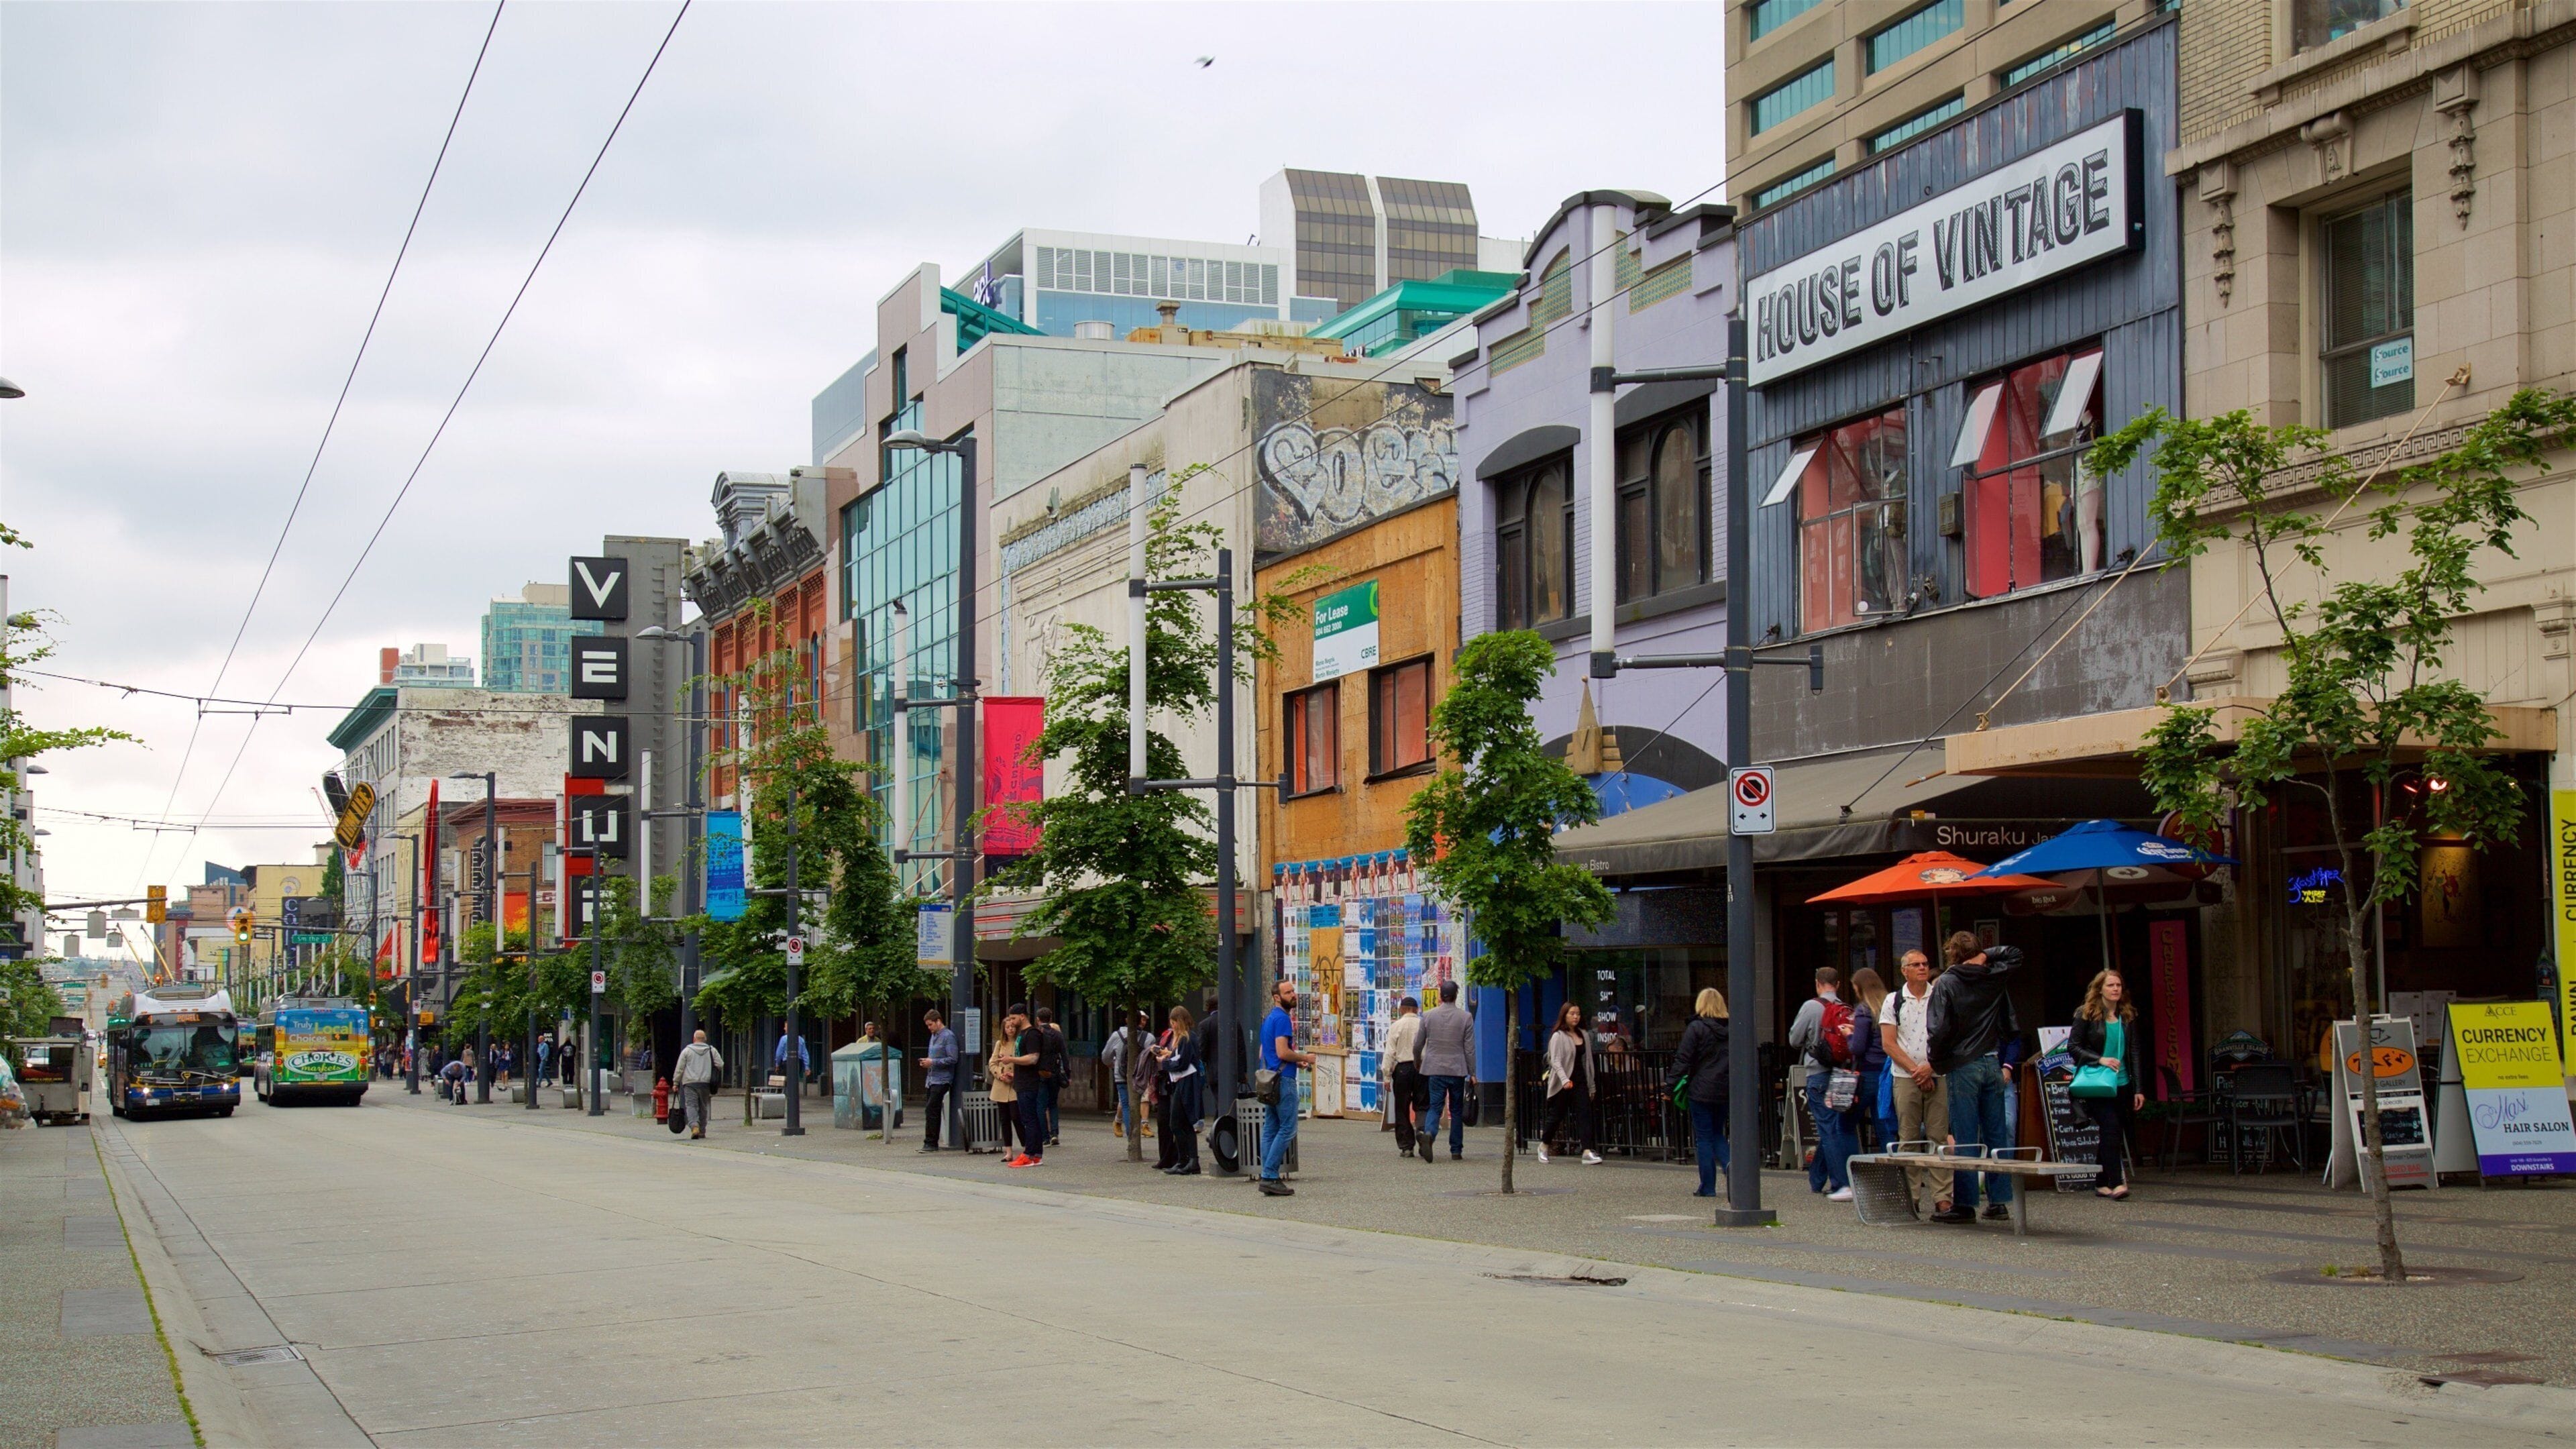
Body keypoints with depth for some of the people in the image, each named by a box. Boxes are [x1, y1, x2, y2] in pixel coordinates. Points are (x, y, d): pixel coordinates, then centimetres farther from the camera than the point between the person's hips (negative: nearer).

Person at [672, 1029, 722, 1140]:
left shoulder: (687, 1051, 2)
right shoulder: (712, 1050, 8)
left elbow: (679, 1068, 2)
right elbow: (720, 1065, 4)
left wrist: (676, 1083, 9)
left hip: (690, 1083, -3)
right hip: (705, 1083, 3)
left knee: (691, 1105, -7)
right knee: (703, 1107, 13)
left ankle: (694, 1126, -29)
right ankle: (702, 1131, 16)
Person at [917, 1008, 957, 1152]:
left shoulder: (948, 1036, -10)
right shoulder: (934, 1036, 18)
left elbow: (952, 1059, -16)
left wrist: (933, 1062, -16)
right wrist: (926, 1062, 7)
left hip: (942, 1080, -9)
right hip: (931, 1079, 9)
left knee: (931, 1110, -14)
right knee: (932, 1111, 9)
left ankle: (931, 1143, -12)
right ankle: (931, 1143, 12)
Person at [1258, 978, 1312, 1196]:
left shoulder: (1268, 1019, 19)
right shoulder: (1282, 1018, -12)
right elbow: (1283, 1052, -21)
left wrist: (1296, 1061, 19)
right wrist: (1305, 1058, -5)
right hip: (1283, 1080, -10)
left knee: (1270, 1129, 8)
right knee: (1288, 1129, -8)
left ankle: (1268, 1178, 7)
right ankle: (1270, 1176, -12)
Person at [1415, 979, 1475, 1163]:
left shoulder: (1428, 1016, 1)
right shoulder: (1465, 1017, -3)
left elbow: (1418, 1045, 9)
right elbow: (1470, 1049, -2)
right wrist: (1472, 1073, 5)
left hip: (1434, 1069, 1)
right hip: (1457, 1070, -1)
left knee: (1434, 1106, 1)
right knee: (1456, 1110, 9)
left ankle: (1428, 1133, -28)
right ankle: (1456, 1151, 12)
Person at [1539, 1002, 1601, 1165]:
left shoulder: (1582, 1035, 12)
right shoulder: (1558, 1036, -8)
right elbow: (1556, 1061, -17)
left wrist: (1591, 1085, 16)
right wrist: (1565, 1080, -32)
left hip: (1580, 1081, 5)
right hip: (1563, 1084, -5)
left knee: (1584, 1114, -9)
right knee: (1557, 1115, 6)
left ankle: (1587, 1152, -17)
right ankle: (1544, 1146, 29)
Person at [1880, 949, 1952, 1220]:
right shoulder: (1893, 1001, 8)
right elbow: (1889, 1043, 2)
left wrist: (1930, 1067, -9)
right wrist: (1915, 1069, -7)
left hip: (1937, 1076, 0)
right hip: (1905, 1077, 0)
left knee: (1939, 1136, -4)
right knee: (1908, 1138, 0)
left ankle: (1942, 1196, -5)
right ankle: (1910, 1196, 3)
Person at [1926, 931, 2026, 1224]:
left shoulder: (1945, 984, -7)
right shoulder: (1994, 978, 6)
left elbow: (1938, 1029, -13)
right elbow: (2014, 956, 26)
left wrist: (1937, 1064, 0)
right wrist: (1987, 955, 11)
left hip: (1963, 1067, -5)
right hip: (1993, 1065, 5)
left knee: (1964, 1139, -4)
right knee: (1996, 1135, 8)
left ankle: (1964, 1204, -4)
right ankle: (1999, 1202, 10)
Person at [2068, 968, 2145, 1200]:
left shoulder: (2128, 1017, 9)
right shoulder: (2087, 1015, -3)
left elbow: (2134, 1054, 9)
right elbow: (2073, 1047, -5)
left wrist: (2138, 1089, 4)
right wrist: (2099, 1060, -18)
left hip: (2123, 1085, 5)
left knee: (2110, 1134, 8)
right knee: (2112, 1129, -18)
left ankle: (2101, 1184, 17)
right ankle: (2116, 1183, -22)